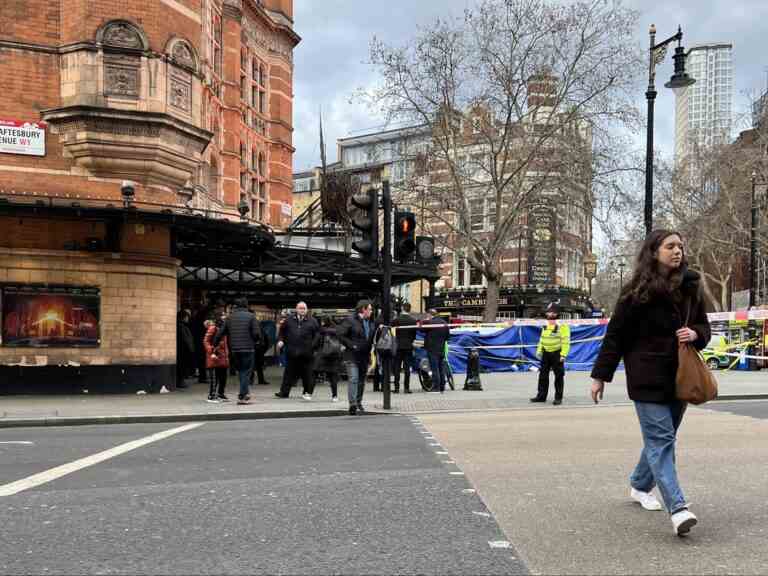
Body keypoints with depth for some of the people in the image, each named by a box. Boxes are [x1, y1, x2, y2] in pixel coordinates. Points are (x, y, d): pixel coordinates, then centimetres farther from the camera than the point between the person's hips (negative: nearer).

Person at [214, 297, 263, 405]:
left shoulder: (230, 317, 7)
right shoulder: (250, 316, -6)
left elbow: (220, 333, 9)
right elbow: (257, 333, -11)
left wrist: (215, 344, 19)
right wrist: (256, 341, 8)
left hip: (235, 349, 4)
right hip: (248, 348, -4)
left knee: (241, 371, 18)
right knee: (246, 372, 1)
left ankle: (244, 393, 20)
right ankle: (242, 396, -4)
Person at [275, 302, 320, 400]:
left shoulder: (312, 321, 4)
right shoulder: (289, 320, 9)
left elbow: (317, 334, 3)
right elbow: (282, 331, 16)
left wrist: (313, 344, -9)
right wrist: (280, 340, 1)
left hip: (306, 352, -1)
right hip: (292, 352, 2)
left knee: (307, 373, 5)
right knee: (289, 373, 8)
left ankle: (308, 392, 16)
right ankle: (284, 392, 13)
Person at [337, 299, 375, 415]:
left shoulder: (370, 322, 12)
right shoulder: (350, 320, -9)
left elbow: (371, 337, 25)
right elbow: (340, 334, -13)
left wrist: (370, 347, 8)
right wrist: (351, 345, -15)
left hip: (364, 356, 7)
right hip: (352, 356, -7)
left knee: (361, 380, 13)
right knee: (353, 379, -14)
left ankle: (358, 403, 26)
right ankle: (353, 404, -19)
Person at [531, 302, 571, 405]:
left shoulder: (562, 327, -12)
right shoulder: (545, 327, 11)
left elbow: (565, 342, -14)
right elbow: (542, 339, 19)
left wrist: (563, 355, -19)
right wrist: (539, 351, 11)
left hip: (557, 353, -7)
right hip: (546, 353, 7)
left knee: (559, 376, 1)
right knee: (543, 374, 8)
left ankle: (558, 398, 8)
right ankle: (541, 396, 16)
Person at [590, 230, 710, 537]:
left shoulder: (691, 287, 7)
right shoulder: (637, 291, -7)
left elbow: (703, 326, 17)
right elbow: (616, 334, -4)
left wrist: (695, 334, -9)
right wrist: (600, 376, -4)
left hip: (680, 376, 5)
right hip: (648, 377, -5)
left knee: (661, 437, 14)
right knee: (661, 439, -9)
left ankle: (639, 485, 35)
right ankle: (678, 509, -14)